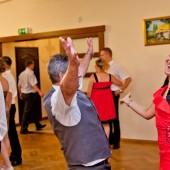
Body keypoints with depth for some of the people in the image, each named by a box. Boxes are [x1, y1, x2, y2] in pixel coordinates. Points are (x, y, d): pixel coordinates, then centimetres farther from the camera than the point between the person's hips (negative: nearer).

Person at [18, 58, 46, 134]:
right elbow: (33, 84, -26)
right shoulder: (30, 73, -16)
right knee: (27, 112, -4)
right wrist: (39, 91, -32)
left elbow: (19, 85, 15)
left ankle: (38, 125, 29)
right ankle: (24, 129, 1)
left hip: (24, 94, 9)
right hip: (30, 94, -9)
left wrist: (20, 93, 28)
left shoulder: (22, 74, 10)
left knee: (31, 110, 17)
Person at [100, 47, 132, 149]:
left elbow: (128, 79, -13)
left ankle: (116, 141, 14)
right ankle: (110, 139, 25)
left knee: (114, 117, 3)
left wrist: (120, 90, -14)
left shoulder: (116, 66, -10)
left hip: (113, 94, -6)